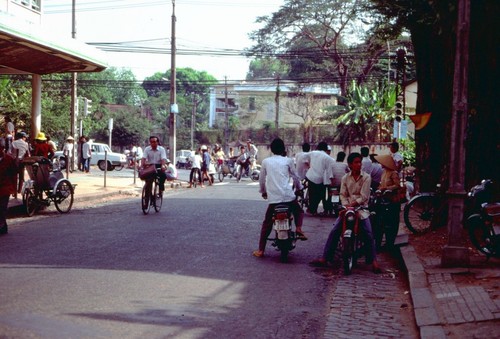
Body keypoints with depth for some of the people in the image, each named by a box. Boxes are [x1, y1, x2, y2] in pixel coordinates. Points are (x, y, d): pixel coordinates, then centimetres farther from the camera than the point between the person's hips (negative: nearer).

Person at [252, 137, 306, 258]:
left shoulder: (266, 161, 10)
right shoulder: (288, 161, 7)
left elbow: (261, 179, 16)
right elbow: (295, 177, 13)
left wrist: (263, 192, 32)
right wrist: (299, 188, 32)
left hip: (273, 197, 1)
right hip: (288, 196, -1)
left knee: (267, 223, 10)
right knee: (298, 212, 26)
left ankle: (261, 250, 5)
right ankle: (298, 228, -2)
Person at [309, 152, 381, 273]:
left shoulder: (366, 177, -2)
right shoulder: (345, 178, 8)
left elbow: (364, 197, -8)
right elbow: (343, 195, 4)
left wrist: (352, 204, -17)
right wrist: (346, 205, -15)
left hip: (361, 208, -2)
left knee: (368, 233, -17)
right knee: (334, 231, -9)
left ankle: (373, 261, -10)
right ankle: (325, 258, -7)